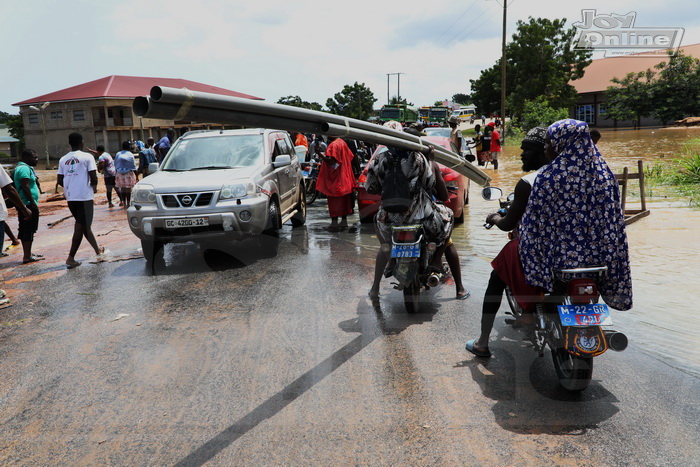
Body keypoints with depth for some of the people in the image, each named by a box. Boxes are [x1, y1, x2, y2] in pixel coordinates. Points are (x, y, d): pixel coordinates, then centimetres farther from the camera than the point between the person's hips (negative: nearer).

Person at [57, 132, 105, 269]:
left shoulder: (63, 159, 9)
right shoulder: (87, 157, -7)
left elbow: (59, 180, 7)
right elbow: (93, 177, -14)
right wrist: (94, 187, 6)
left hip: (70, 197, 6)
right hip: (85, 196, -6)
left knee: (84, 225, 17)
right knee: (81, 226, -3)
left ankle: (98, 250, 27)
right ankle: (71, 258, -7)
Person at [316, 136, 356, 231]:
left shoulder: (334, 145, -18)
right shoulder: (342, 142, 11)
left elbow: (331, 160, -27)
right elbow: (350, 156, 17)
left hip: (335, 179, -9)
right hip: (344, 178, 9)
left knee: (334, 201, -5)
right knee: (343, 200, 15)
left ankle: (334, 223, -4)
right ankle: (344, 221, 22)